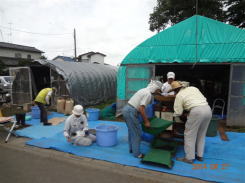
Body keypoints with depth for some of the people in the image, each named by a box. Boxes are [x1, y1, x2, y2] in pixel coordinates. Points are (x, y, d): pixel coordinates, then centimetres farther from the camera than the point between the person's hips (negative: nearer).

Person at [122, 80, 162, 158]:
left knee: (131, 131, 21)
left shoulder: (144, 90, 15)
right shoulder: (148, 94, -15)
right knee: (137, 133, 2)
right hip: (131, 112, -10)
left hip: (126, 109, 10)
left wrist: (146, 118, 24)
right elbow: (141, 108, -20)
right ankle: (137, 153, 14)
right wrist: (146, 121, -10)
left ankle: (131, 149, 35)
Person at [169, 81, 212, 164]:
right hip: (208, 109, 7)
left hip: (197, 111, -7)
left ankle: (189, 158, 12)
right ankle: (200, 155, 29)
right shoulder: (193, 88, 22)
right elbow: (204, 98, 22)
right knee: (201, 134, 20)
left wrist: (173, 115, 24)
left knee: (189, 135, 6)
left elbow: (178, 112, 3)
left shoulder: (179, 95, 6)